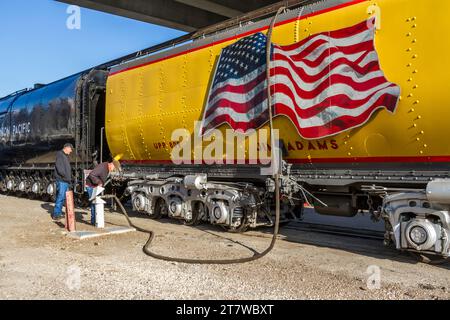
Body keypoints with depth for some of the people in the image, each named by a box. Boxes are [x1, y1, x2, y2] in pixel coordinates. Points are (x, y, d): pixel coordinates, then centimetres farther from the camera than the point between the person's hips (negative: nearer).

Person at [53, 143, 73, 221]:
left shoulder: (66, 156, 21)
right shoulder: (60, 155, -9)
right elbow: (59, 168, -19)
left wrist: (70, 178, 15)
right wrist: (66, 176, -18)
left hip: (66, 181, 10)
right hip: (61, 180, -9)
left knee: (63, 197, 12)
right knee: (60, 197, -9)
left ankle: (59, 212, 20)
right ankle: (56, 214, -4)